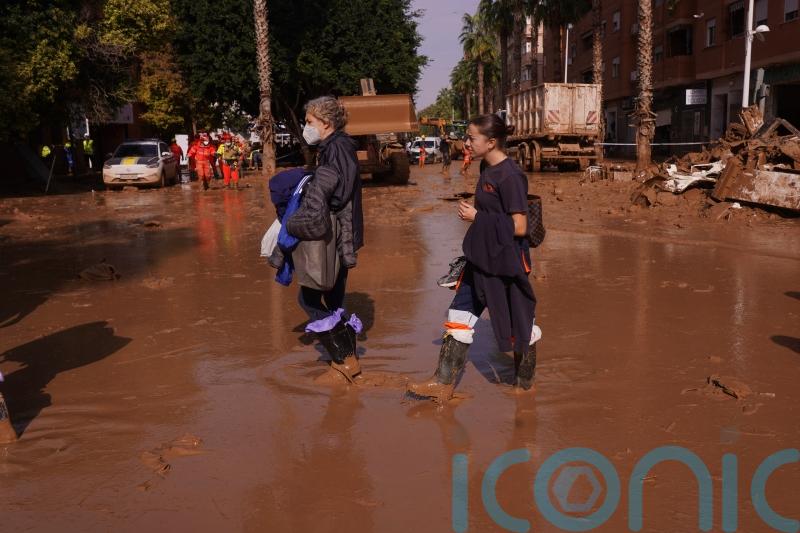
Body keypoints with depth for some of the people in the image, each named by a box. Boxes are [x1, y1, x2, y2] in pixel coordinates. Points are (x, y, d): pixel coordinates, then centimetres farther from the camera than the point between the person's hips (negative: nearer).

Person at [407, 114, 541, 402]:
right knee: (460, 314, 8)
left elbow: (519, 227, -21)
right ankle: (443, 383, 15)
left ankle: (525, 384, 28)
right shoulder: (489, 172, 8)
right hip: (481, 259, 9)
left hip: (506, 262, -9)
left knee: (519, 324, 8)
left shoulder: (510, 176, -19)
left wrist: (477, 217, -17)